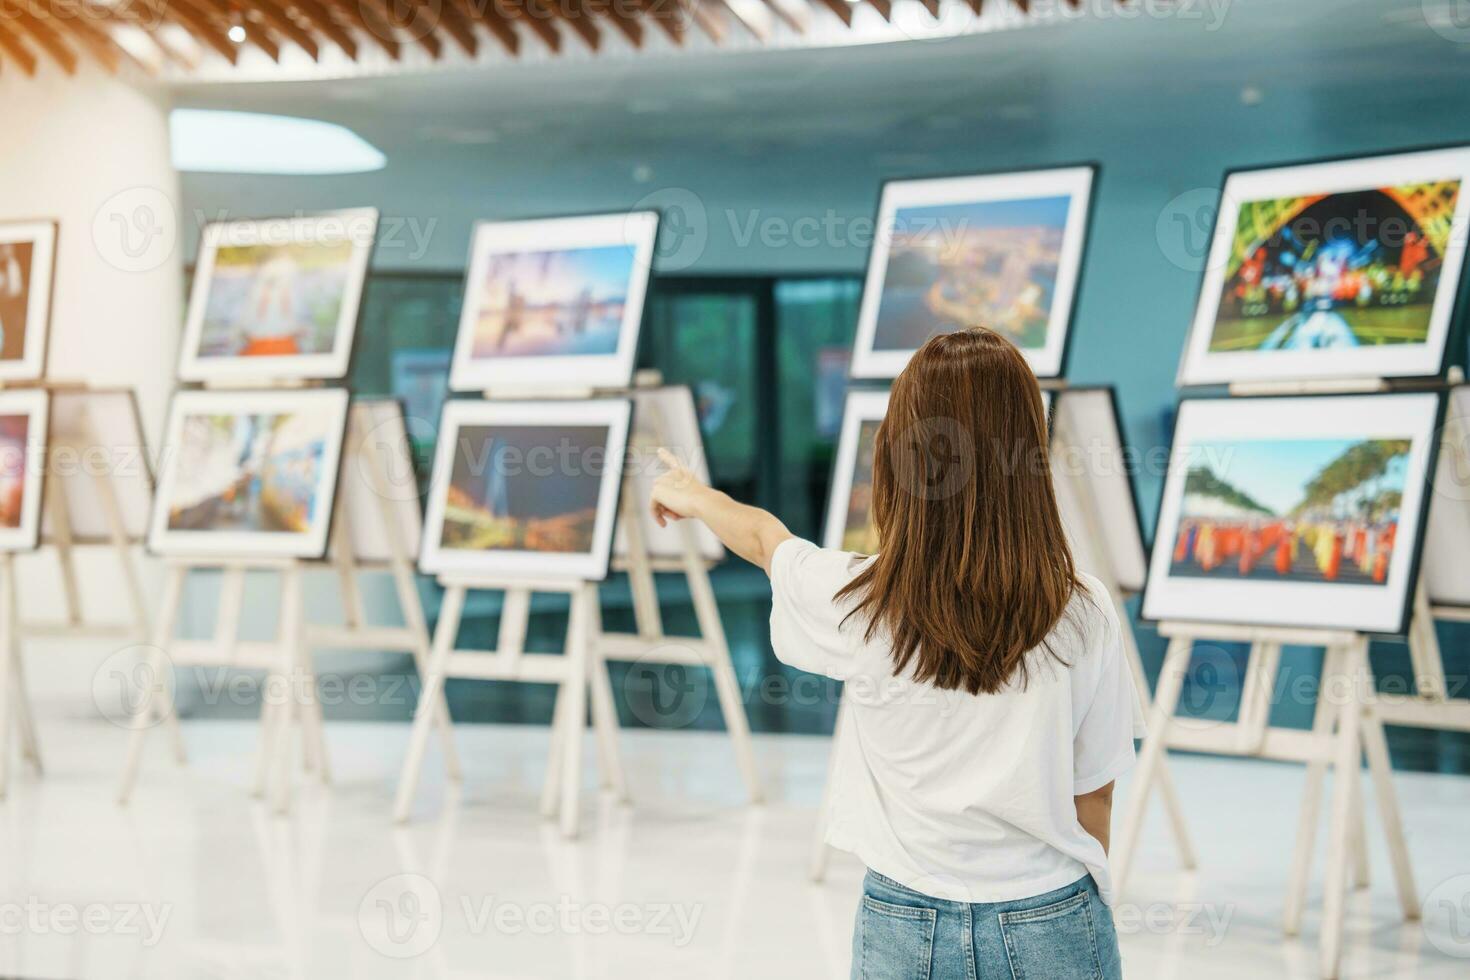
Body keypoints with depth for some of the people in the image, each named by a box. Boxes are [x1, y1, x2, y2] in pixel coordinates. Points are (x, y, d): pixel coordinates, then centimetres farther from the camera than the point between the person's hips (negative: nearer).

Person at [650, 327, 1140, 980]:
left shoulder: (858, 600, -13)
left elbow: (766, 539, 9)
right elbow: (1094, 796, -3)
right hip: (1053, 927, 0)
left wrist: (693, 496, 29)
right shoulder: (1082, 614, -14)